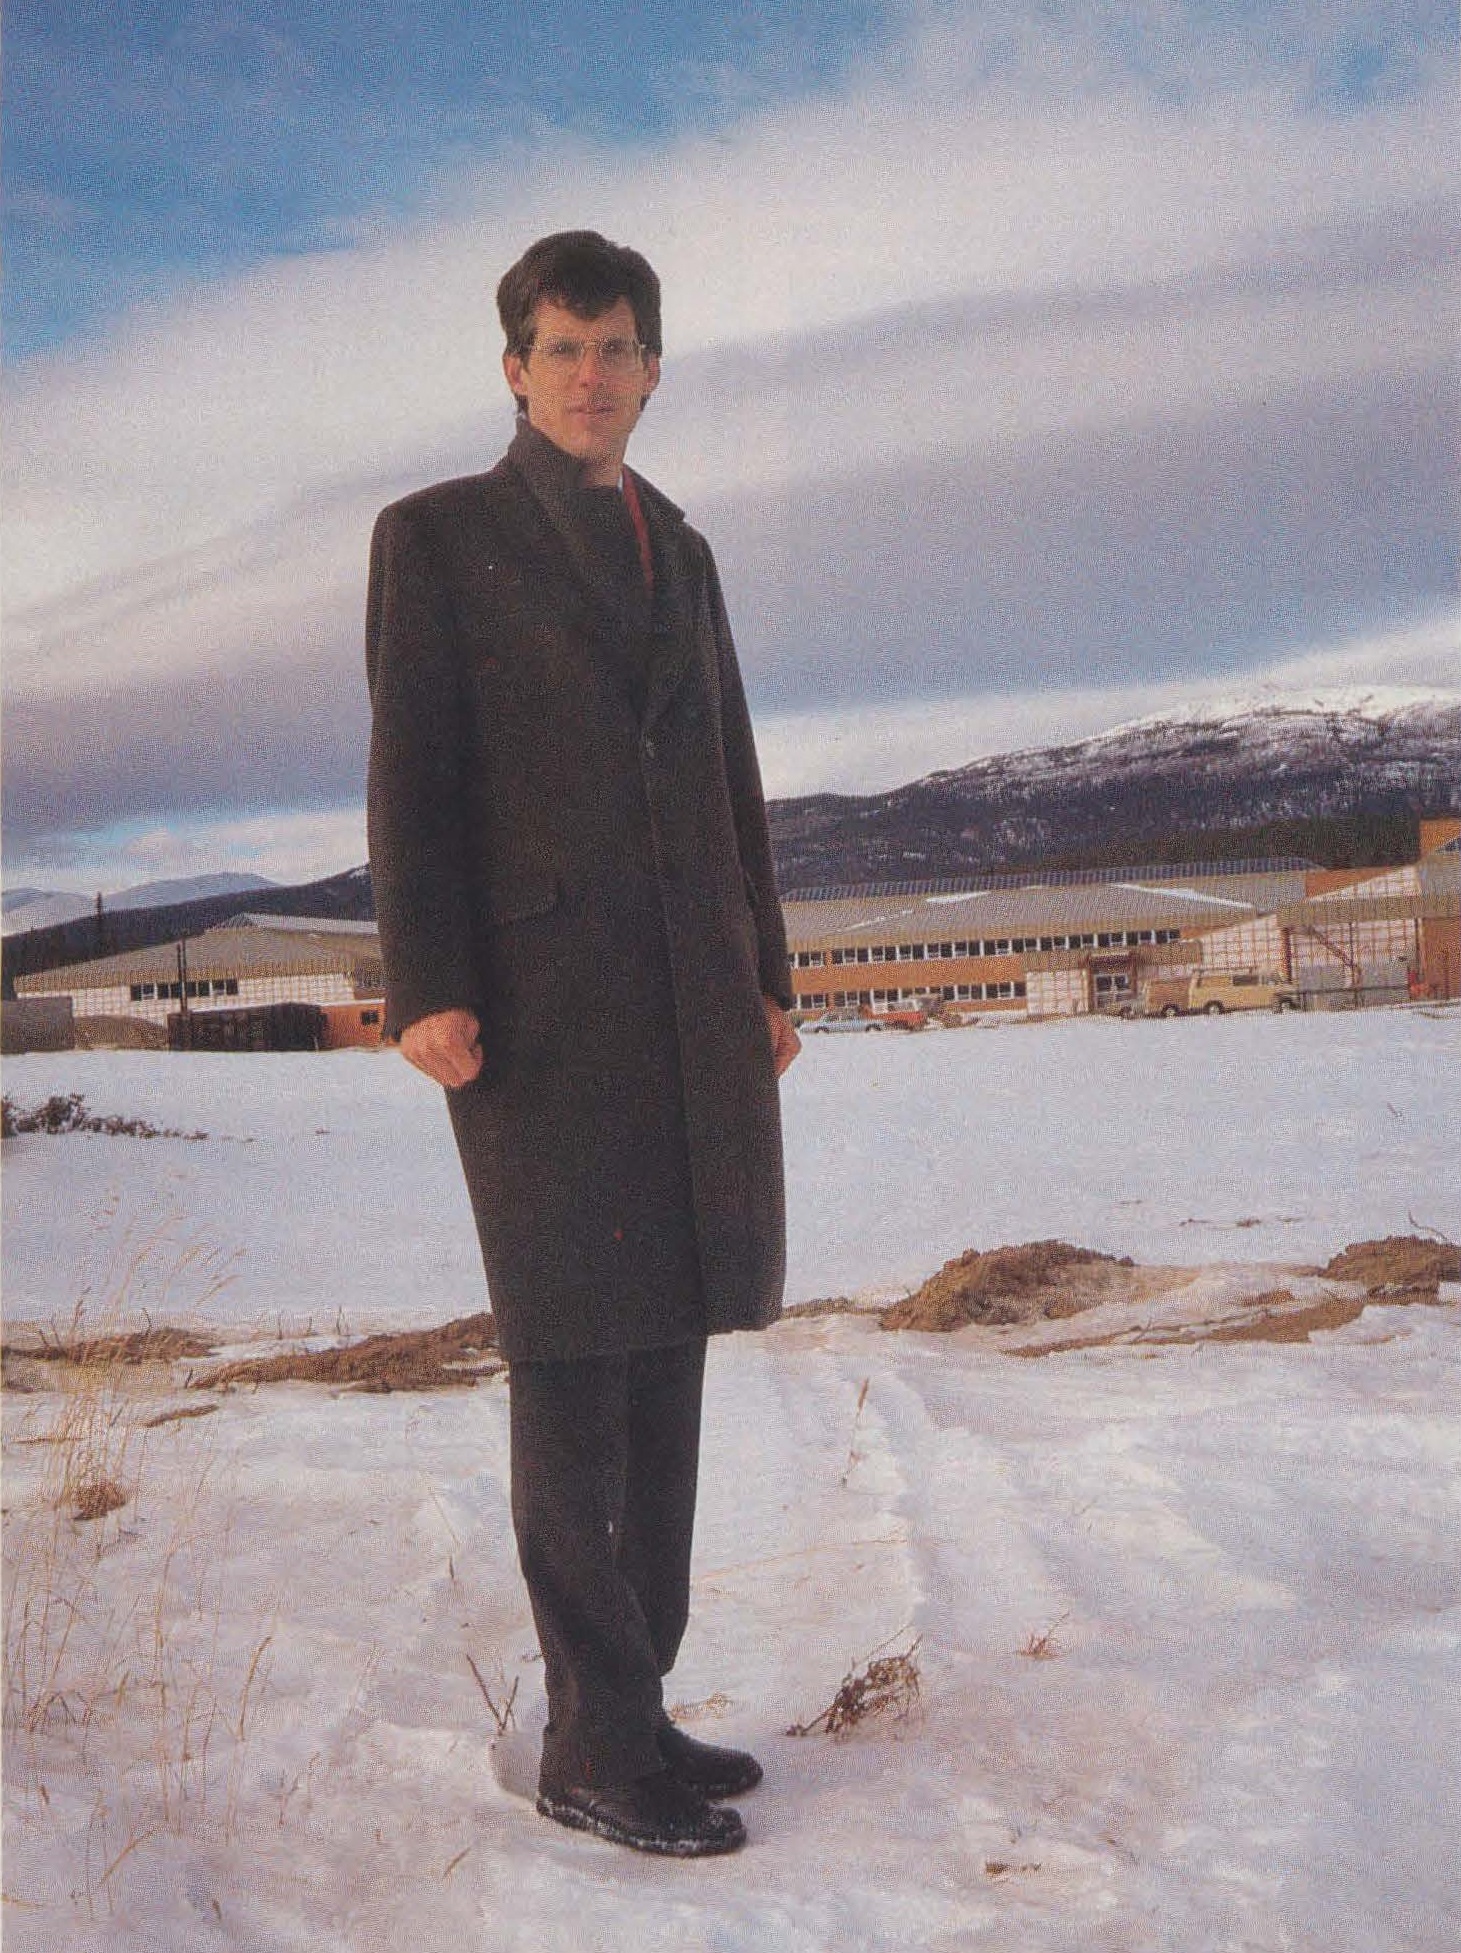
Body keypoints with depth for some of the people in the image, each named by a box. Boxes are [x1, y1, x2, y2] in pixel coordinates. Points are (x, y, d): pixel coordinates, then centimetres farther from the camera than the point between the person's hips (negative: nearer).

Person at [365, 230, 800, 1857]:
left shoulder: (680, 551, 21)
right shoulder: (437, 536, 4)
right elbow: (409, 776, -5)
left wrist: (767, 975, 14)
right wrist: (426, 991, -16)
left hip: (693, 1006, 6)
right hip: (541, 1004, -6)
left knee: (666, 1361, 8)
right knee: (575, 1375, -5)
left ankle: (632, 1708, 19)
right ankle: (596, 1747, 6)